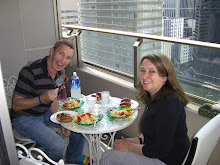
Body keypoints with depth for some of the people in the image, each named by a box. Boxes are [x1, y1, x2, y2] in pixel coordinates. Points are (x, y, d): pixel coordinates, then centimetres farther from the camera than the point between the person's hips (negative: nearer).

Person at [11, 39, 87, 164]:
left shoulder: (61, 72, -2)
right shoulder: (30, 72, -27)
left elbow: (53, 100, 8)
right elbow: (16, 105, -21)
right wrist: (41, 99, -36)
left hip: (45, 113, 8)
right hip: (24, 118, -8)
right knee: (57, 144, -27)